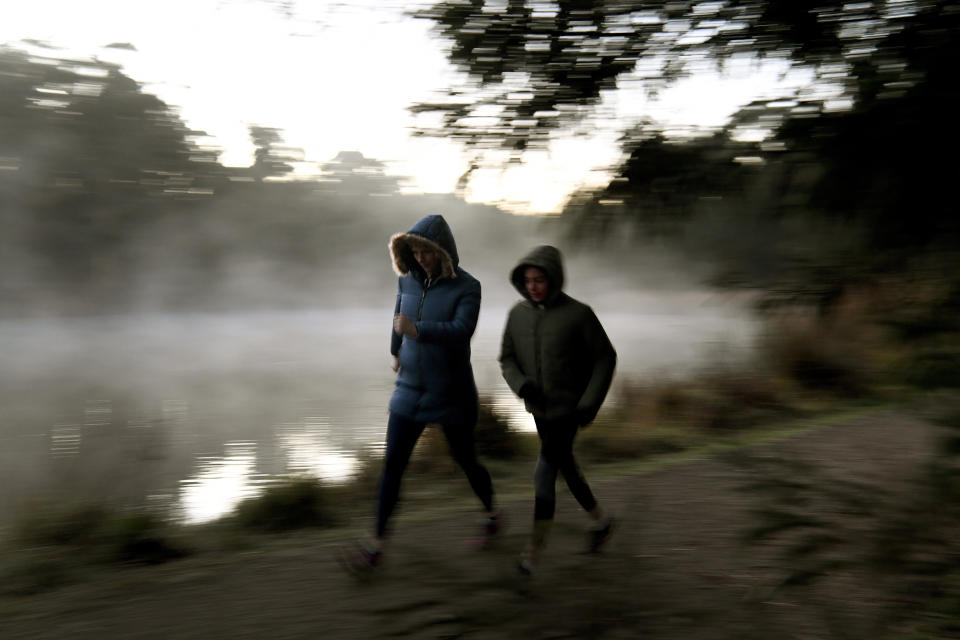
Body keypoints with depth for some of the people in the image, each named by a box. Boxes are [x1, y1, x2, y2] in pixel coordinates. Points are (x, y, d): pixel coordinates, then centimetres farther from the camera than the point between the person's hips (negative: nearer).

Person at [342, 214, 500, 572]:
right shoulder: (408, 279, 1)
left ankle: (491, 515, 39)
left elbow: (461, 330, -30)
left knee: (466, 461, 12)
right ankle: (376, 543, 5)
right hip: (409, 391, 4)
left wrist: (416, 330, -44)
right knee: (392, 465, -1)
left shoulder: (466, 288, -14)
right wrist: (396, 351, 31)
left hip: (451, 394, -4)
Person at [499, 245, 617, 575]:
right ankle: (600, 520, 42)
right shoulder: (518, 314, -1)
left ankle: (534, 550, -1)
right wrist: (521, 385, -15)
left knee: (544, 474, -11)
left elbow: (605, 359, -7)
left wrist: (590, 404, -14)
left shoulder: (578, 314, -14)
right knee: (566, 469, 20)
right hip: (540, 410, 6)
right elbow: (507, 359, 6)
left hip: (568, 410, -6)